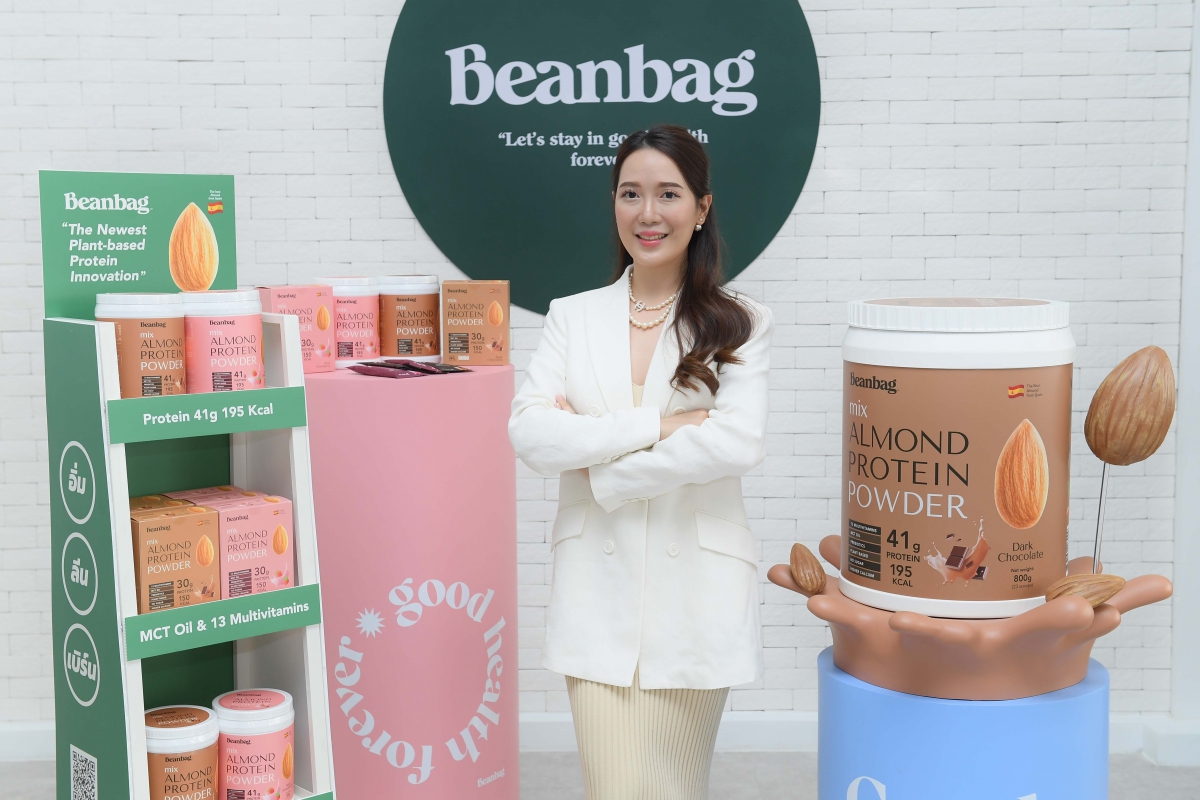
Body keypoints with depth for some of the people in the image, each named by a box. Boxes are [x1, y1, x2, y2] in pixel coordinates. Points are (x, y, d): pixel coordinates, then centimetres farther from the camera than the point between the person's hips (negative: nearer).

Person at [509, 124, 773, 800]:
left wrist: (600, 468, -12)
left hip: (695, 590, -1)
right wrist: (656, 425, -14)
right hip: (598, 591, 2)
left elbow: (740, 443, -15)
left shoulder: (741, 324, 2)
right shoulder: (574, 317, 9)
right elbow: (530, 433, -6)